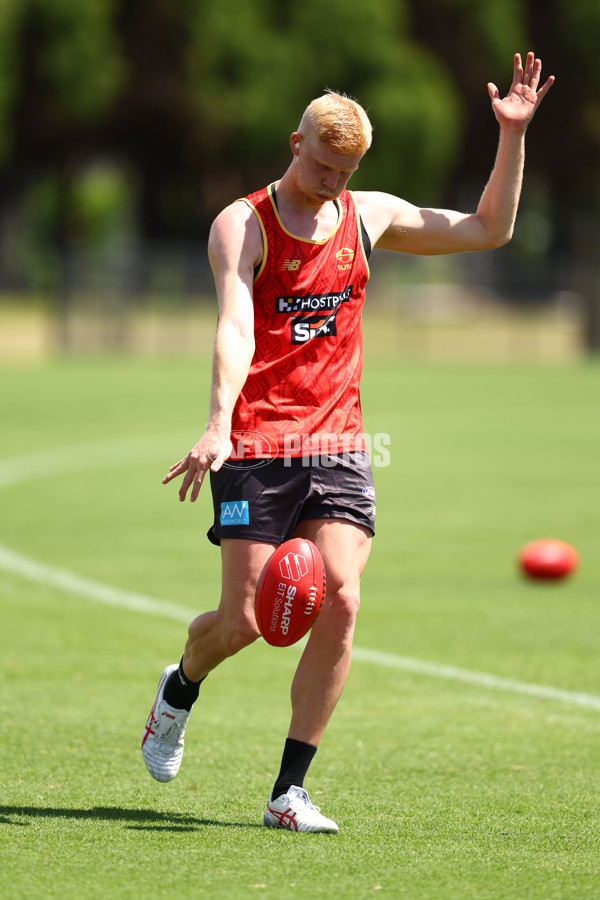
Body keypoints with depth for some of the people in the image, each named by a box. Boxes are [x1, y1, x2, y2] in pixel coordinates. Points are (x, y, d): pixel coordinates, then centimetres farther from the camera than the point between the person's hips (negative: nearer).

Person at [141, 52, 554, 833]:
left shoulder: (368, 217, 10)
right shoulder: (243, 225, -5)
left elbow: (487, 231, 17)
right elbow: (235, 328, -20)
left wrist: (513, 135, 6)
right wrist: (218, 425, -34)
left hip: (337, 446, 4)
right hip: (255, 447, -4)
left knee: (340, 603, -13)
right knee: (245, 620, -6)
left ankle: (290, 791, -6)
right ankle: (180, 688, 32)